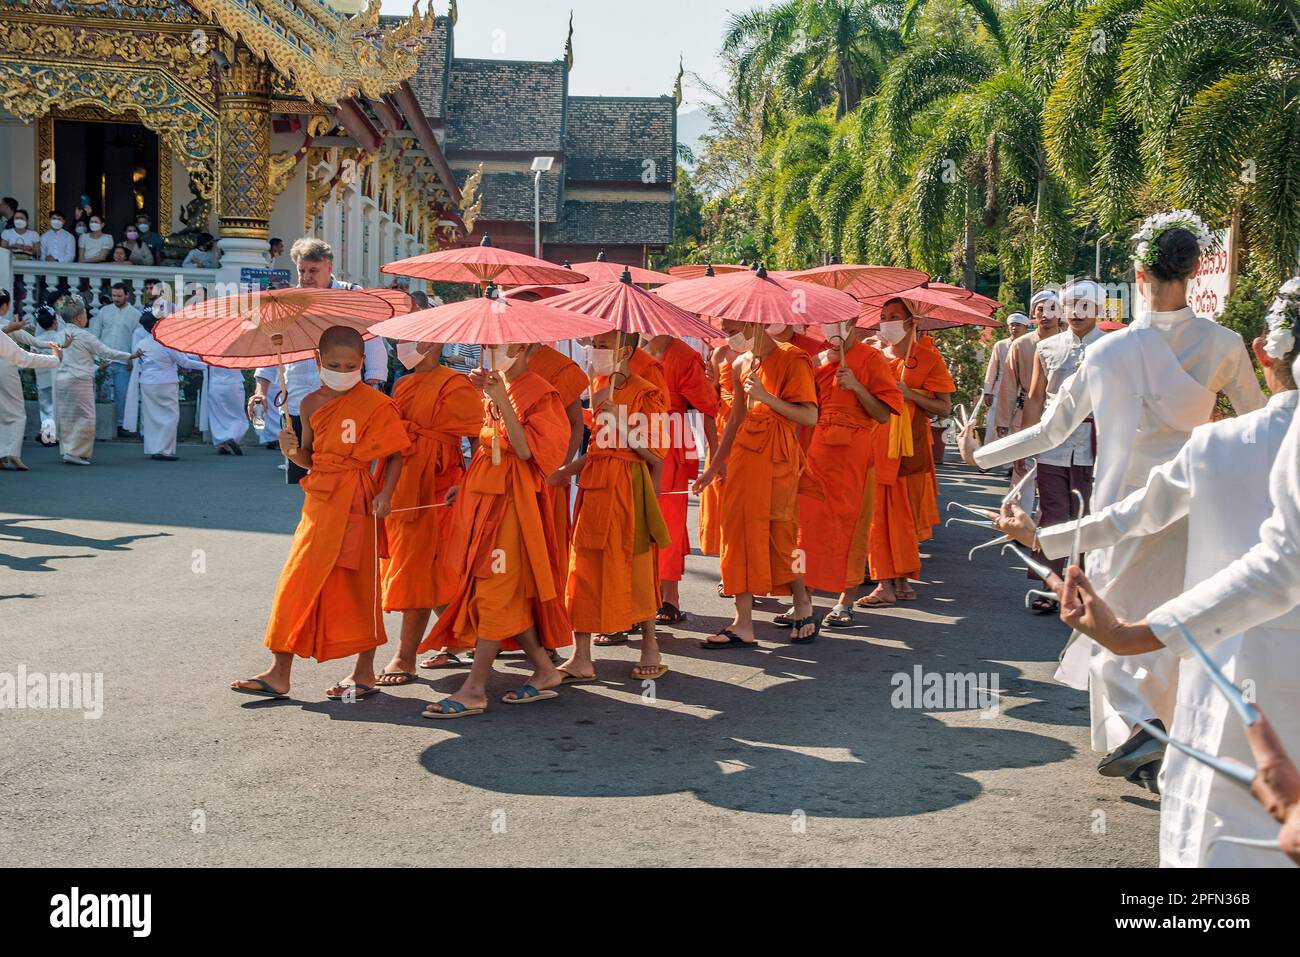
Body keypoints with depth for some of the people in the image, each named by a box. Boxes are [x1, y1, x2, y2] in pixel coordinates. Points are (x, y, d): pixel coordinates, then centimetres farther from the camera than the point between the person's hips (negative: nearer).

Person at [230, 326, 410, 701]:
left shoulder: (375, 404, -5)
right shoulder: (311, 404, 9)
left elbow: (396, 452, -3)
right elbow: (309, 459, 16)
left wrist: (385, 493, -15)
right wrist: (292, 449, -5)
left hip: (355, 502, -5)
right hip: (320, 500, 5)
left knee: (356, 583, 2)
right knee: (299, 582, 3)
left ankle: (364, 673, 15)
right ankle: (279, 673, 8)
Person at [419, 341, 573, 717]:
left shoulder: (537, 393, -10)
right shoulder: (495, 386, 14)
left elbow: (526, 450, -19)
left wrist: (502, 401, -22)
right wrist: (465, 484, 7)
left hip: (512, 497, -8)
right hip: (483, 491, 8)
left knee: (496, 589, -6)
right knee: (510, 591, 10)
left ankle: (475, 689, -3)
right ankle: (545, 670, 20)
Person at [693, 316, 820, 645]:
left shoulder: (791, 360, -8)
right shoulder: (741, 365, 14)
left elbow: (810, 417, -14)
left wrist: (767, 397, -23)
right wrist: (715, 466, 20)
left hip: (776, 457, -7)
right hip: (744, 454, 7)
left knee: (779, 535, -1)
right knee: (740, 532, 3)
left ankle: (803, 607, 21)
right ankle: (743, 624, 7)